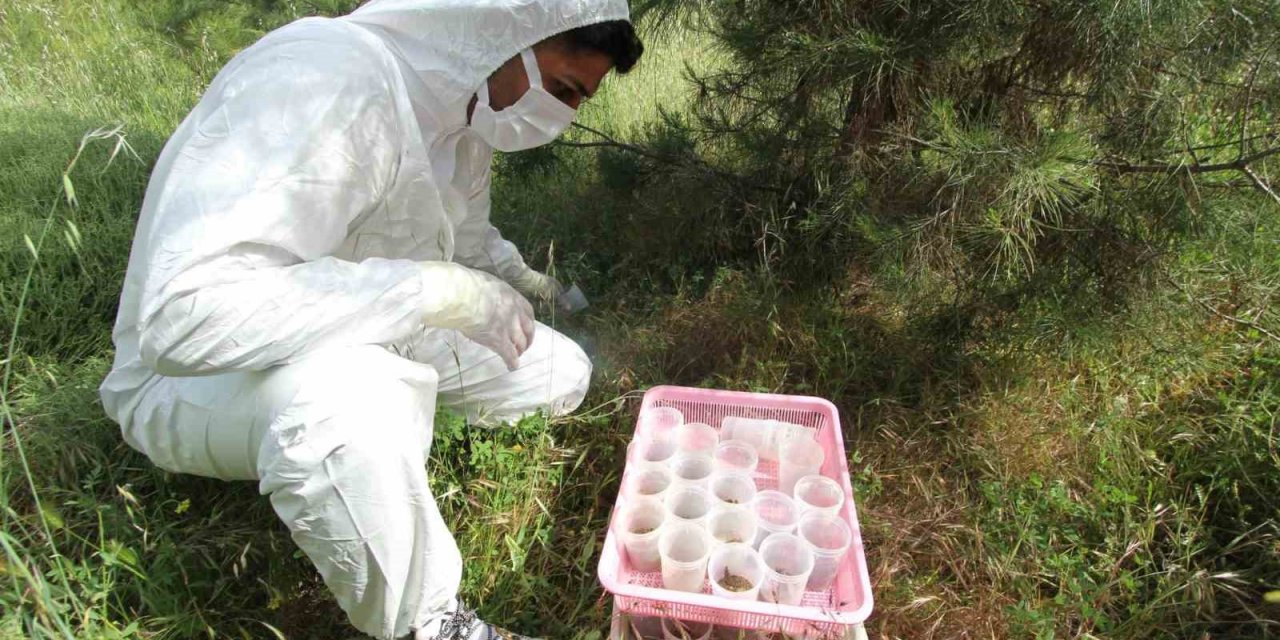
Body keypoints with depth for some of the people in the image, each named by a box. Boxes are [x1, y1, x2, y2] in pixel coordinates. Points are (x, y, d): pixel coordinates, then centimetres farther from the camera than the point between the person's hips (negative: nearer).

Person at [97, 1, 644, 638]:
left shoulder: (465, 112, -2)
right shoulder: (320, 81, -31)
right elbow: (181, 313, -41)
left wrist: (517, 280, 5)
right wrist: (436, 289, -38)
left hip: (370, 343, 8)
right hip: (200, 376, -7)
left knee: (562, 373, 1)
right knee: (356, 401, -41)